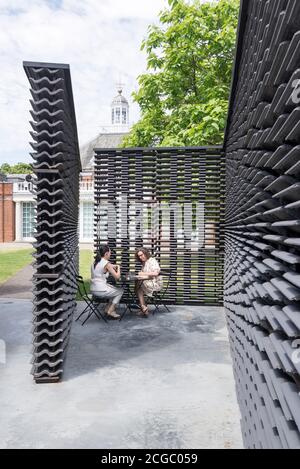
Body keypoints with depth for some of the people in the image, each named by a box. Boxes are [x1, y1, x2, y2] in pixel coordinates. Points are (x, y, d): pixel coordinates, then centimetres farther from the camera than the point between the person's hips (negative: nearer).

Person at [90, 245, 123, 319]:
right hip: (100, 291, -8)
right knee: (120, 291, 14)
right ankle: (110, 311, 14)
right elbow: (117, 277, -14)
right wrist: (118, 267, 4)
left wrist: (111, 267, 15)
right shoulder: (107, 263, -14)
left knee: (115, 290, 26)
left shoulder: (95, 262, 10)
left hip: (93, 290, 8)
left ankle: (108, 308, 26)